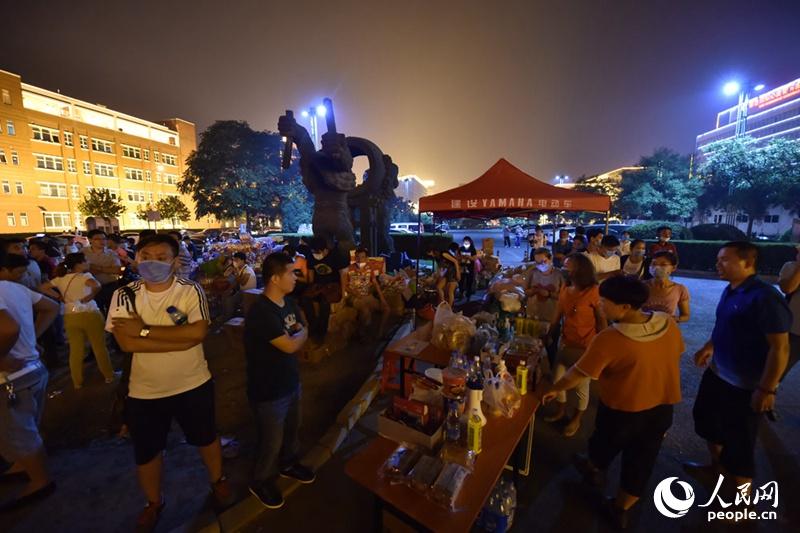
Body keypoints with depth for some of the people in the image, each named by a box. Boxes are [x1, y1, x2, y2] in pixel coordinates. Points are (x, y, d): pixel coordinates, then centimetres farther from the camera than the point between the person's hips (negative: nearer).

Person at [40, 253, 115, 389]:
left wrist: (60, 297, 10)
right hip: (90, 314, -5)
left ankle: (77, 382, 24)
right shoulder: (84, 275, -11)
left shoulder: (60, 278, 7)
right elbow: (97, 286, -31)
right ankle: (109, 375, 20)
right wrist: (88, 298, -14)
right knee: (99, 347, 9)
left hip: (70, 317, 5)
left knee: (75, 350, 15)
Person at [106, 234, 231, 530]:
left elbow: (198, 332, -27)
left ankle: (217, 480, 50)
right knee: (146, 452, 22)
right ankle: (153, 502, 51)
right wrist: (181, 339, -27)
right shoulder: (124, 295, -10)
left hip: (193, 385, -1)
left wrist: (145, 329, -25)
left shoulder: (191, 290, -15)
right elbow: (127, 343, -21)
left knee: (206, 438, 21)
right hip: (145, 391, 2)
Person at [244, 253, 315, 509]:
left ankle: (288, 464, 52)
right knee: (271, 440, 14)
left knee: (291, 429, 27)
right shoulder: (261, 312, -29)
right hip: (269, 390, -8)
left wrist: (297, 335, -14)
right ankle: (261, 482, 41)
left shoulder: (288, 302, -1)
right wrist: (302, 333, -8)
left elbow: (301, 333, 7)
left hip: (290, 382, 8)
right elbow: (291, 346, -27)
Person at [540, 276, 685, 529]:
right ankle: (622, 508, 42)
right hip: (663, 407, 5)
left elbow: (578, 375, -22)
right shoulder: (668, 324, -14)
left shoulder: (608, 340, -32)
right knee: (640, 462, 22)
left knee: (605, 444, 27)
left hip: (624, 409, -5)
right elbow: (674, 358, 4)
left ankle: (594, 470, 56)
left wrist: (555, 389, -5)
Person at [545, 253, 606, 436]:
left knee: (581, 385, 12)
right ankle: (561, 410, 40)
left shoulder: (593, 291, -18)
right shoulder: (565, 289, 1)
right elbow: (558, 315, 7)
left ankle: (577, 419, 35)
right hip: (565, 342, 6)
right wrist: (549, 335, 10)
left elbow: (602, 319, -12)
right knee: (558, 378, 17)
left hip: (586, 346, -6)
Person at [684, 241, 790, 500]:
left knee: (738, 441, 8)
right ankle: (717, 468, 47)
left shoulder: (765, 297, -23)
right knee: (706, 419, 23)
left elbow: (780, 347, -23)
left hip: (745, 385, -8)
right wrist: (709, 346, 13)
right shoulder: (730, 290, 2)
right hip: (717, 373, 8)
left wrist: (766, 389, -22)